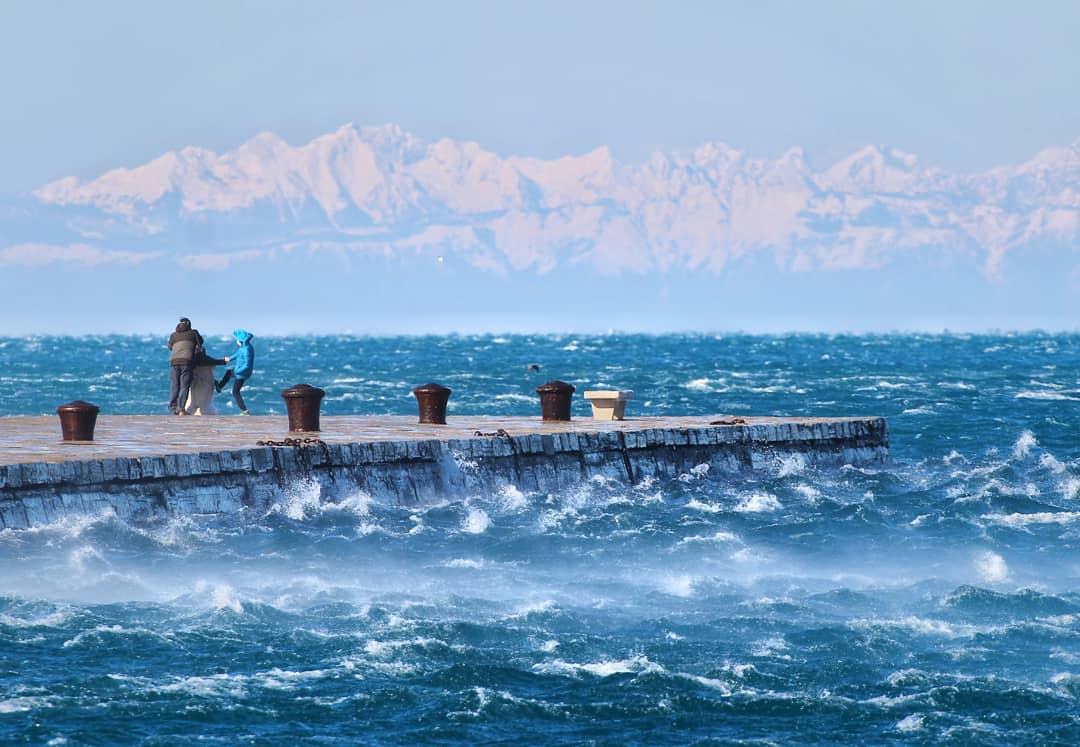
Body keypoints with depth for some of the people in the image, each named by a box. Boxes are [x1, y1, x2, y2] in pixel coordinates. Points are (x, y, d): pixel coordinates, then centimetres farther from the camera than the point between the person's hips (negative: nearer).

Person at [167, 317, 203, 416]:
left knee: (174, 386, 7)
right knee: (184, 386, -1)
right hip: (187, 362, -2)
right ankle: (181, 409, -8)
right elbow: (200, 343, 25)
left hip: (174, 361, 2)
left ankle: (173, 409, 3)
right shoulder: (193, 333, 11)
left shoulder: (173, 335, 16)